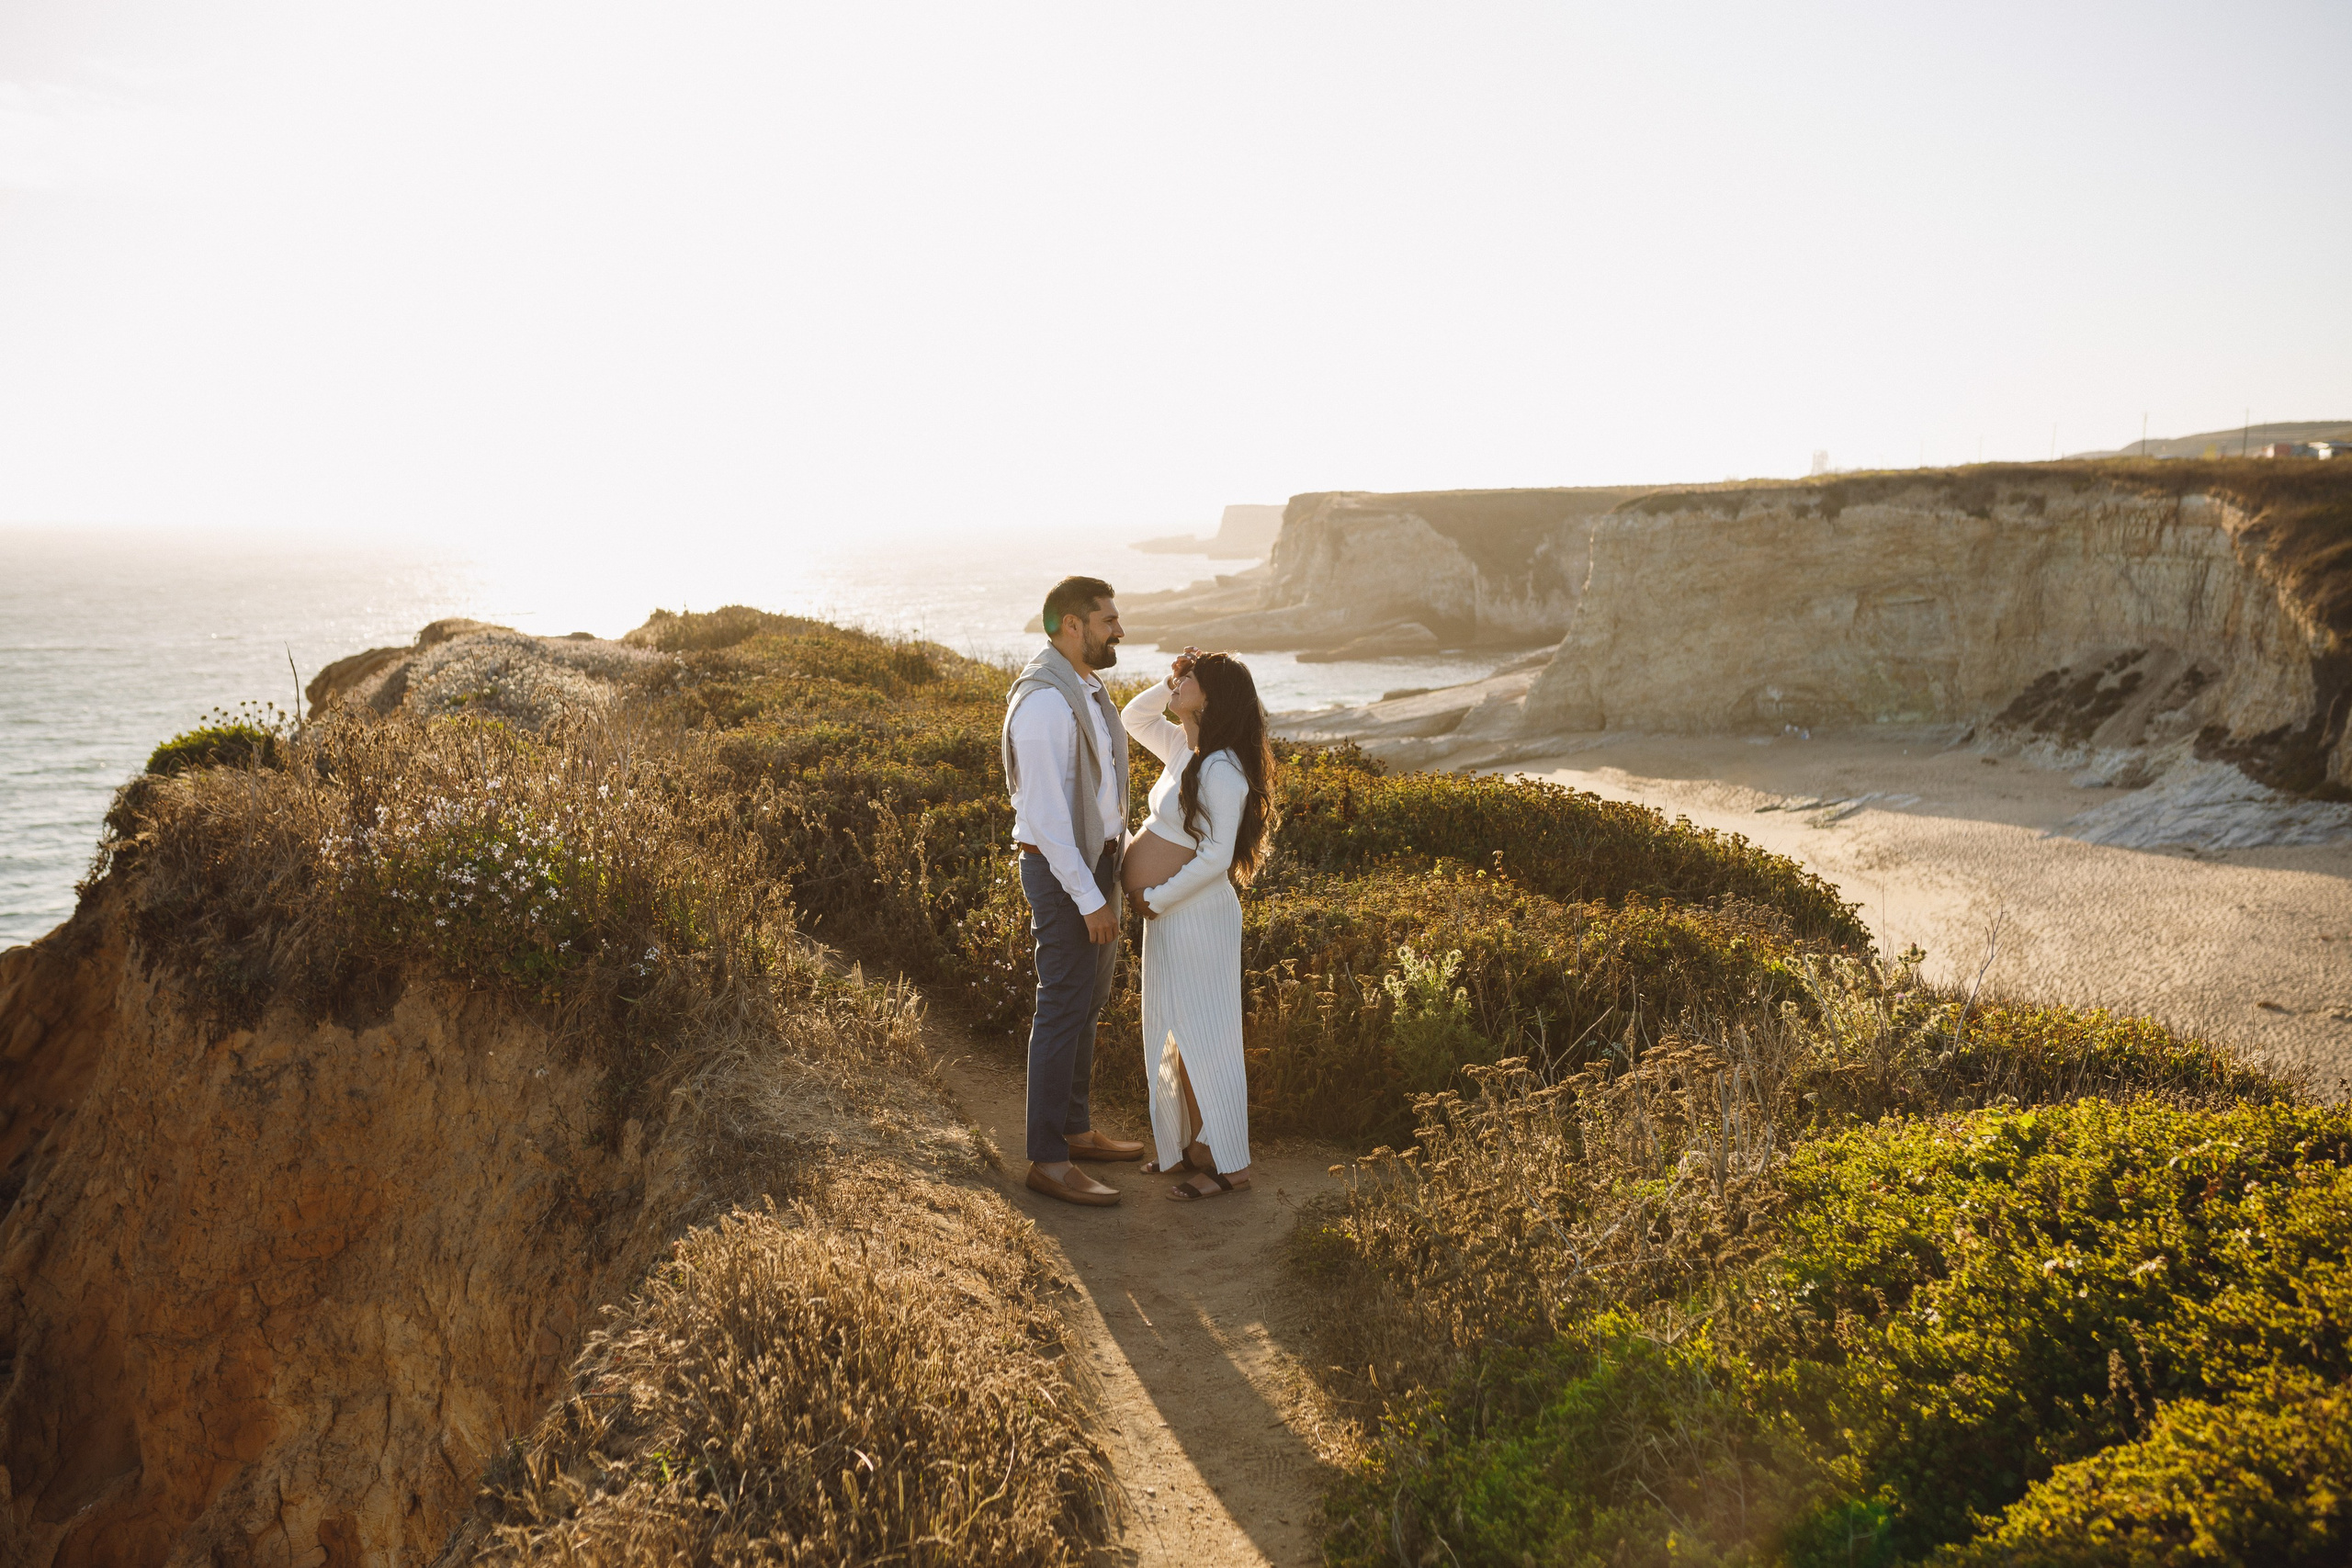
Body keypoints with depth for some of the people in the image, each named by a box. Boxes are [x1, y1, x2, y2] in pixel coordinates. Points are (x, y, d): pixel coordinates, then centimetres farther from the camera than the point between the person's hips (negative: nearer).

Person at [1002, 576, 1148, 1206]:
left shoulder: (1088, 687, 10)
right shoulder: (1044, 700, -22)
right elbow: (1044, 812, -24)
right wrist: (1089, 899, -23)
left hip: (1098, 860, 10)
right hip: (1064, 871, -10)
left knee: (1088, 1003, 18)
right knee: (1063, 1009, -4)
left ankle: (1075, 1129, 32)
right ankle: (1048, 1160, 5)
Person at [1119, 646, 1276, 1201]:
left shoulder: (1221, 770, -21)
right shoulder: (1182, 747, 6)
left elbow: (1216, 857, -24)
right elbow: (1131, 718, 21)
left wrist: (1156, 898, -16)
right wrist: (1170, 683, 5)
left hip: (1196, 915, -10)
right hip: (1168, 913, 10)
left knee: (1202, 1038, -2)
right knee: (1173, 1037, 18)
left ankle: (1229, 1166, 9)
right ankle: (1193, 1145, 31)